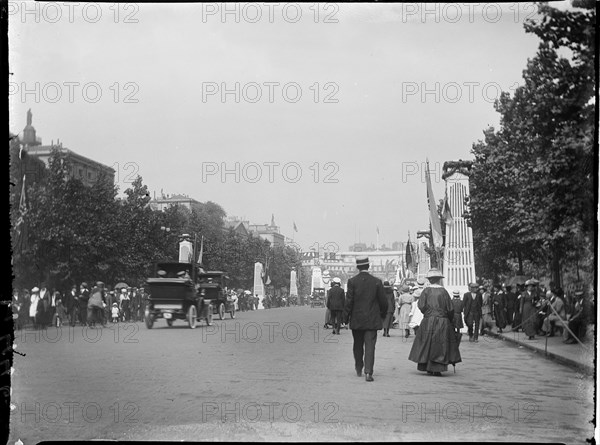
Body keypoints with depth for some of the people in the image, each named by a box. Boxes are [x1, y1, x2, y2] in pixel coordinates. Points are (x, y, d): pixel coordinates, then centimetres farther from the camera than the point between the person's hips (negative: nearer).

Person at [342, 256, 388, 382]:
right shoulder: (377, 282, -4)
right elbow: (383, 301, 0)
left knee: (358, 345, 17)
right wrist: (383, 314, 17)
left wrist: (346, 316, 1)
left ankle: (359, 369, 30)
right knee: (370, 346, -1)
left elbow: (349, 301, -8)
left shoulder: (352, 281, -7)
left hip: (356, 320, 1)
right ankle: (368, 372, -11)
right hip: (372, 320, -1)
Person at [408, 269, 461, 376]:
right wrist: (450, 320, 11)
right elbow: (450, 309, -3)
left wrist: (427, 313, 8)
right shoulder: (443, 291, -3)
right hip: (443, 322, 0)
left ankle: (428, 368, 13)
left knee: (427, 344, 11)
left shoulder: (426, 291, -4)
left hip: (428, 322, 0)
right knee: (440, 345, 4)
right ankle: (437, 368, -2)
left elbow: (421, 306, -12)